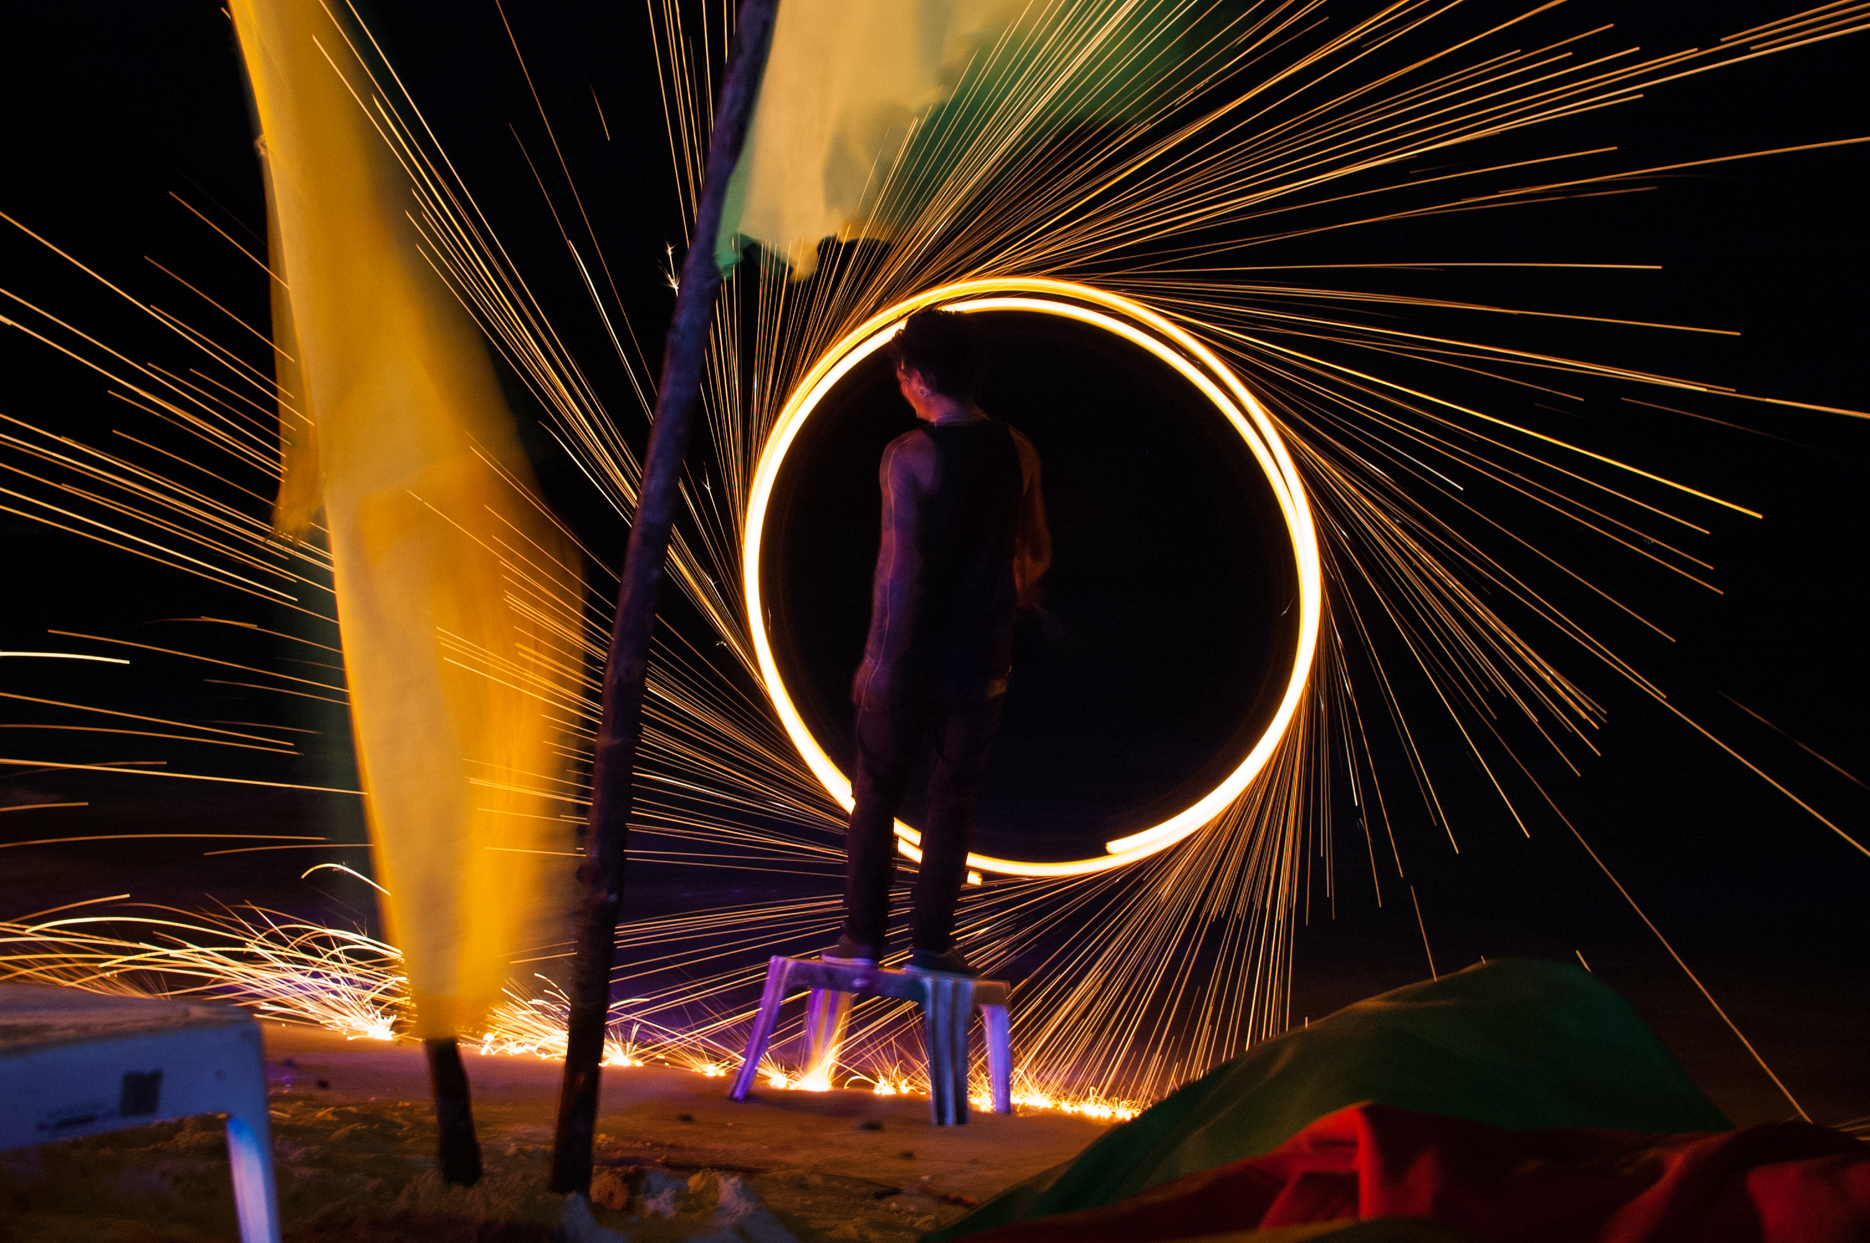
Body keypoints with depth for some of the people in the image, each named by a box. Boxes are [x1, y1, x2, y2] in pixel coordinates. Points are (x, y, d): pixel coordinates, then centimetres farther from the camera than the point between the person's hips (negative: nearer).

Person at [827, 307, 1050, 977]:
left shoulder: (910, 455, -14)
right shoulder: (1017, 452, 0)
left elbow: (899, 567, -20)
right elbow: (1037, 551, 12)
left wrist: (878, 657, -14)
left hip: (909, 660, -3)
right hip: (981, 663, 3)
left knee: (876, 796, 11)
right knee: (953, 802, 12)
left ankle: (863, 937, 15)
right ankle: (929, 943, 16)